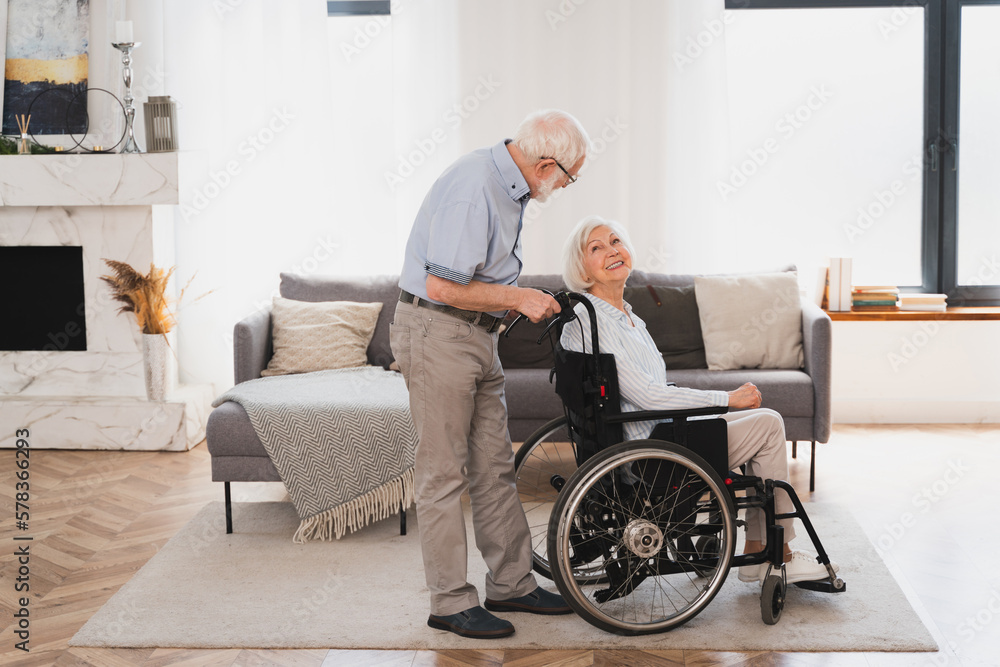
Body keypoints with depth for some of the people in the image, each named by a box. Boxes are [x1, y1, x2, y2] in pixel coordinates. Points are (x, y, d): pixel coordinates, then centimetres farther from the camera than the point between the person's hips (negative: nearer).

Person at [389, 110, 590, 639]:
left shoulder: (508, 185, 10)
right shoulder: (472, 187, -22)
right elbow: (443, 287, -25)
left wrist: (527, 298, 13)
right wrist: (518, 297, -15)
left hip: (477, 337, 10)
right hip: (436, 332, -10)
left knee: (494, 467, 13)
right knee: (443, 473, -2)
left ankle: (511, 584, 22)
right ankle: (451, 602, 6)